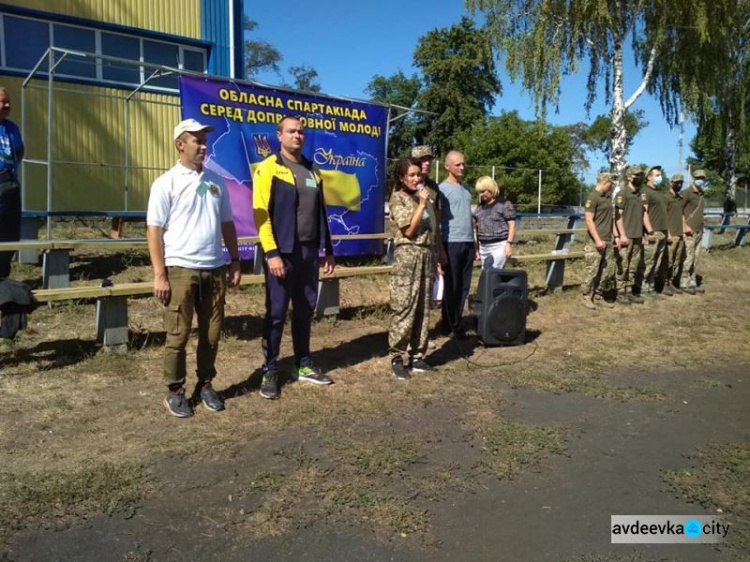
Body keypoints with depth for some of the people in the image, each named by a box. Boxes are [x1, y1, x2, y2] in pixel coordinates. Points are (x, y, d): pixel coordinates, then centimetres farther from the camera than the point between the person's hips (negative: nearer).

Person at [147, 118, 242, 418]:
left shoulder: (216, 181, 11)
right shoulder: (166, 183, -4)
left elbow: (227, 224, 16)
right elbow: (154, 230, -6)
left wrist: (235, 261, 12)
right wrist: (160, 275, -11)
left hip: (214, 268, 5)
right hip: (181, 269, -4)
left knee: (211, 332, 10)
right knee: (178, 334, 3)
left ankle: (205, 384, 26)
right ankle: (175, 391, 17)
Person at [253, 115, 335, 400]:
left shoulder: (313, 170, 15)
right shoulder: (269, 168, -4)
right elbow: (261, 213, -12)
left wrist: (328, 250, 15)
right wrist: (272, 253, -19)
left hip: (309, 251, 6)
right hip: (282, 251, -6)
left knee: (305, 310, 12)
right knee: (276, 313, -1)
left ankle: (304, 366, 24)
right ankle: (270, 371, 11)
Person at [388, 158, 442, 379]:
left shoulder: (425, 197, 17)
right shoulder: (398, 199, -2)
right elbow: (409, 230, -12)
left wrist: (436, 259, 15)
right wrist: (422, 204, -12)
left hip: (427, 256, 6)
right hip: (407, 256, -6)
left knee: (423, 309, 6)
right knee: (403, 309, -8)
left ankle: (417, 356, 12)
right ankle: (397, 359, -3)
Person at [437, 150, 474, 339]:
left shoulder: (467, 189, 17)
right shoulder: (442, 189, -4)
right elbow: (436, 220, -7)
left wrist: (473, 244, 17)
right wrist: (440, 248, -13)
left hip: (468, 242, 7)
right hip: (452, 243, -6)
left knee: (464, 286, 8)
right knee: (452, 287, 0)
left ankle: (456, 323, 18)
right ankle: (451, 326, 8)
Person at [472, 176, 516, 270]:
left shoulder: (504, 204, 0)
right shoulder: (480, 207, 15)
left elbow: (512, 225, -4)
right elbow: (476, 228, 18)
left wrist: (509, 244, -12)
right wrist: (476, 248, 14)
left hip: (500, 246, -6)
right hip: (483, 247, 6)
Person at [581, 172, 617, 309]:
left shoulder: (608, 197, 17)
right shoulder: (592, 197, -9)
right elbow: (588, 220, -15)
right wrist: (597, 240, -19)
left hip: (607, 241, 8)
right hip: (596, 242, -8)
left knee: (608, 270, 9)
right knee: (592, 271, -4)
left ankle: (599, 296, 17)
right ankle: (586, 297, 7)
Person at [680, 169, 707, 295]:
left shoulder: (701, 195, 17)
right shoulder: (687, 193, -6)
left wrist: (701, 226, 16)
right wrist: (685, 226, -17)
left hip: (699, 231, 8)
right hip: (690, 231, -8)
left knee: (695, 258, 9)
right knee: (688, 257, -7)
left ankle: (692, 282, 15)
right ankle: (684, 283, 0)